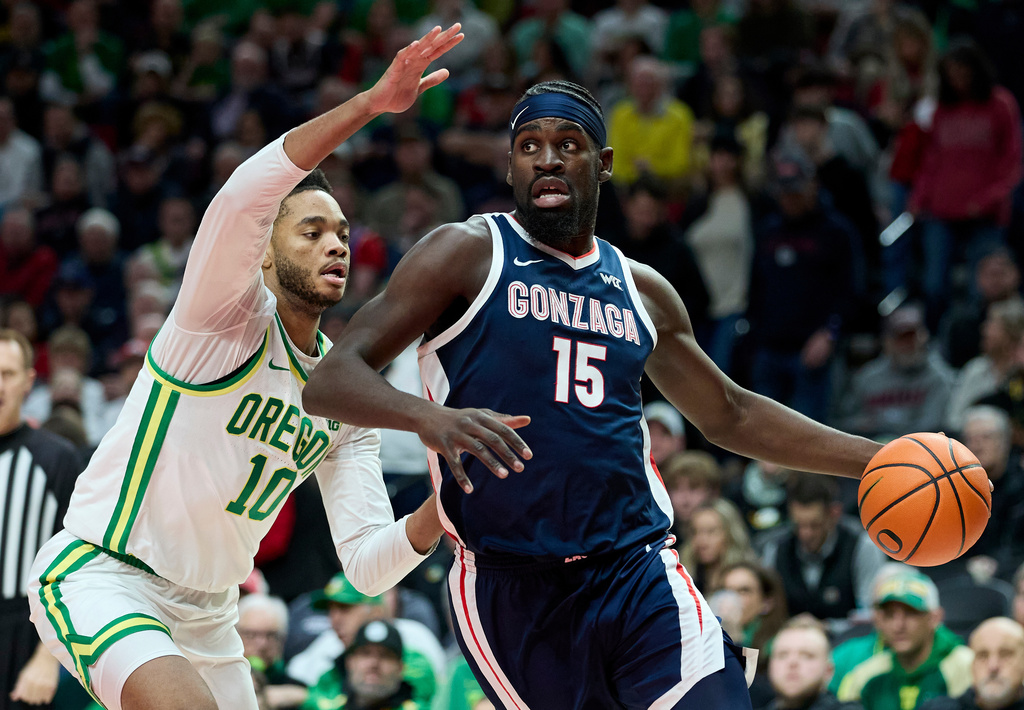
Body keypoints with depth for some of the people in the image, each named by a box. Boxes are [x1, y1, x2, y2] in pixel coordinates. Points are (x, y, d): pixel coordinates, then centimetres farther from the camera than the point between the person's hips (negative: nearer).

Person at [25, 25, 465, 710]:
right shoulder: (230, 313, -11)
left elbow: (368, 564, 2)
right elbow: (242, 199, -34)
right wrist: (371, 103, -43)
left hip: (204, 610, 8)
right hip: (101, 570, -8)